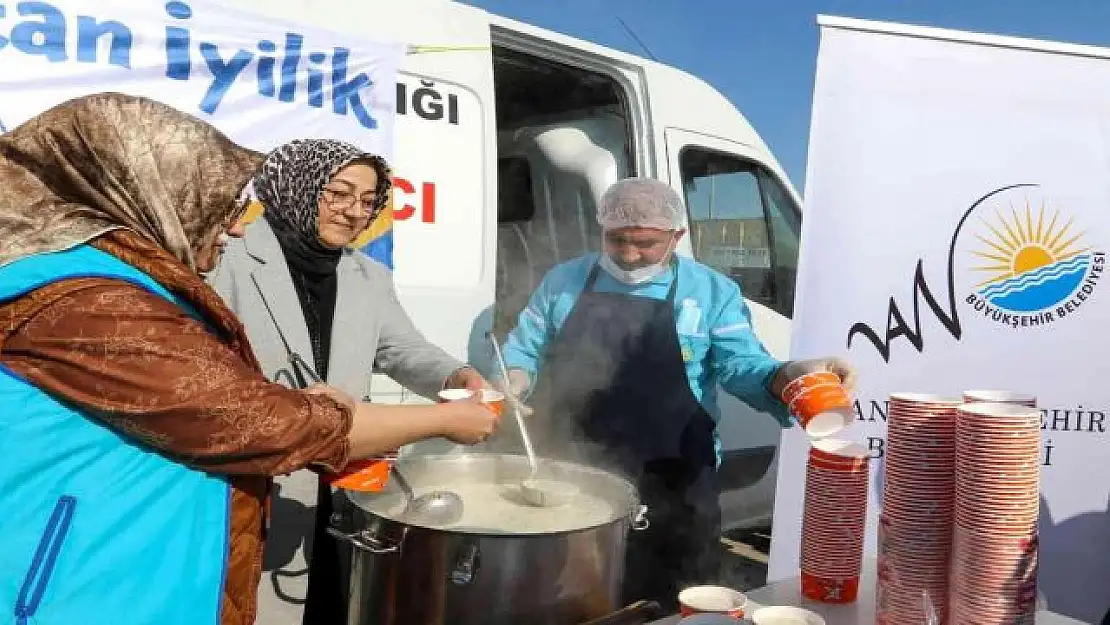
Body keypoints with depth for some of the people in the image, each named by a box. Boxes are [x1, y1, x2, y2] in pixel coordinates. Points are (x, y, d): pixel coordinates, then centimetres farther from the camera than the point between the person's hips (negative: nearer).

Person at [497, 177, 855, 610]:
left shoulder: (713, 293, 2)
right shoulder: (563, 281, 7)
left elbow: (742, 364, -6)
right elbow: (524, 349, 12)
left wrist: (788, 376, -27)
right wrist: (513, 382, -10)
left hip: (670, 484, -1)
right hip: (569, 473, 2)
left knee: (665, 610, 11)